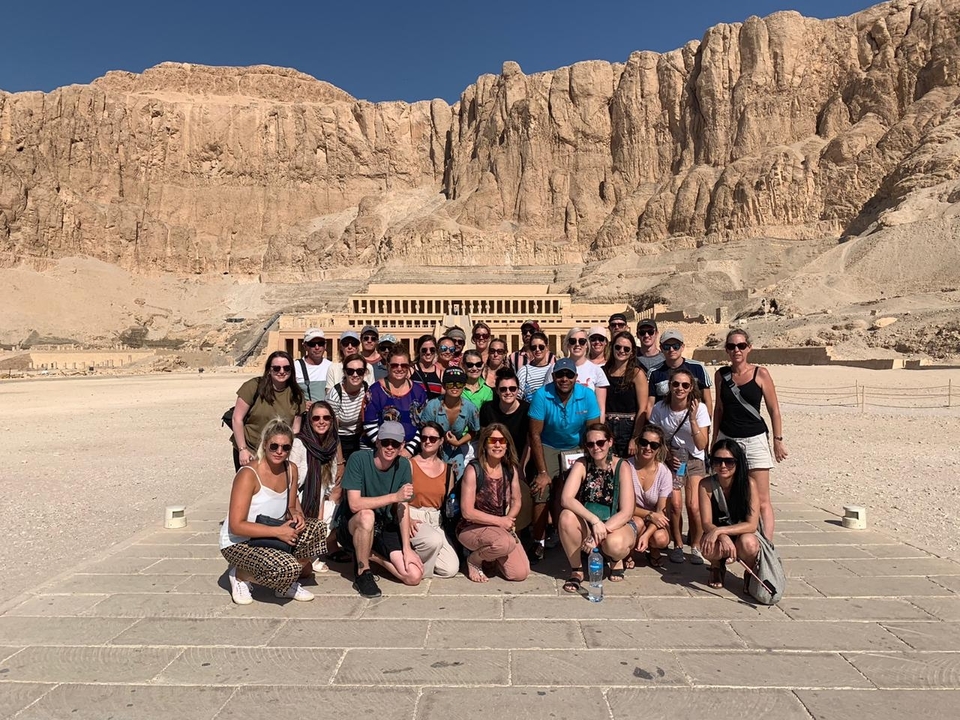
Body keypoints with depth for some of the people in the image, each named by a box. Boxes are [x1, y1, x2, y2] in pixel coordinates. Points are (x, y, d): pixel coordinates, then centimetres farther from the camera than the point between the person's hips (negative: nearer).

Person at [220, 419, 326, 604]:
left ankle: (287, 583, 4)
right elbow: (236, 526, -23)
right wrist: (277, 531, -28)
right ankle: (240, 575, 1)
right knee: (285, 567, -31)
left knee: (316, 529, -17)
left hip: (271, 537, 7)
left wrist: (295, 514, -13)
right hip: (238, 543, -7)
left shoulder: (291, 470, -1)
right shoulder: (248, 474, -22)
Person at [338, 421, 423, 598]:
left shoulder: (403, 465, -6)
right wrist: (395, 496, -29)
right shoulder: (358, 459, -19)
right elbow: (354, 504, -28)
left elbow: (403, 510, -6)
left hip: (384, 529, 4)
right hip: (351, 527, -4)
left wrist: (407, 548, -13)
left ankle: (369, 555, 11)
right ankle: (363, 574, -16)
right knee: (367, 515, -39)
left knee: (414, 576, -12)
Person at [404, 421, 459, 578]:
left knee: (451, 569, -11)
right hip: (413, 518, -5)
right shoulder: (410, 464, -4)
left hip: (436, 521, 5)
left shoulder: (447, 469, 11)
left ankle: (418, 555, 14)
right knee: (434, 540, -36)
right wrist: (407, 520, -25)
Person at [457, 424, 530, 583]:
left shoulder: (511, 469, -1)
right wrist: (500, 521, -18)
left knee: (520, 573, -10)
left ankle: (491, 555, 20)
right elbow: (467, 512, -19)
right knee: (506, 542, -35)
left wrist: (508, 520, -12)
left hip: (501, 527, 6)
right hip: (472, 528, -5)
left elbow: (516, 502, 8)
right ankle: (474, 560, -3)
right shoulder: (473, 470, -17)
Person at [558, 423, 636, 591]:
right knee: (567, 516, -31)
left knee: (614, 544, -37)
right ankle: (576, 570, -9)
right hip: (587, 525, 2)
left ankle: (616, 560, 3)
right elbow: (566, 499, -23)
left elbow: (626, 513, -19)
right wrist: (594, 520, -35)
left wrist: (600, 533, -30)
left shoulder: (622, 467, -14)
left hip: (617, 524, -2)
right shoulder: (581, 465, -9)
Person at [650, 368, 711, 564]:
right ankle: (678, 545, 8)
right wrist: (667, 455, -12)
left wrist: (692, 419, -24)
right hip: (670, 460, 0)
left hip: (694, 460, 0)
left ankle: (696, 547, 9)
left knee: (694, 506, -16)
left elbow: (702, 445, -15)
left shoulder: (699, 408, -11)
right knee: (675, 505, -16)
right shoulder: (659, 409, -10)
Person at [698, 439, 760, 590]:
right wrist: (723, 538, -38)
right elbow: (706, 523, -17)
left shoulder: (749, 484, -19)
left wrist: (719, 530, -33)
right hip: (717, 535, 1)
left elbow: (752, 525, -22)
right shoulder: (706, 485, -16)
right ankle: (717, 567, 6)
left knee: (748, 543, -36)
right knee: (709, 548, -34)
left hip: (743, 534, -1)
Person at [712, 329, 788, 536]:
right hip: (727, 439, 3)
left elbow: (774, 410, 2)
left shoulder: (760, 374, -3)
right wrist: (714, 440, 15)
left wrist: (778, 440, 0)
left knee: (761, 501, -3)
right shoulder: (721, 374, 5)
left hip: (755, 440, -3)